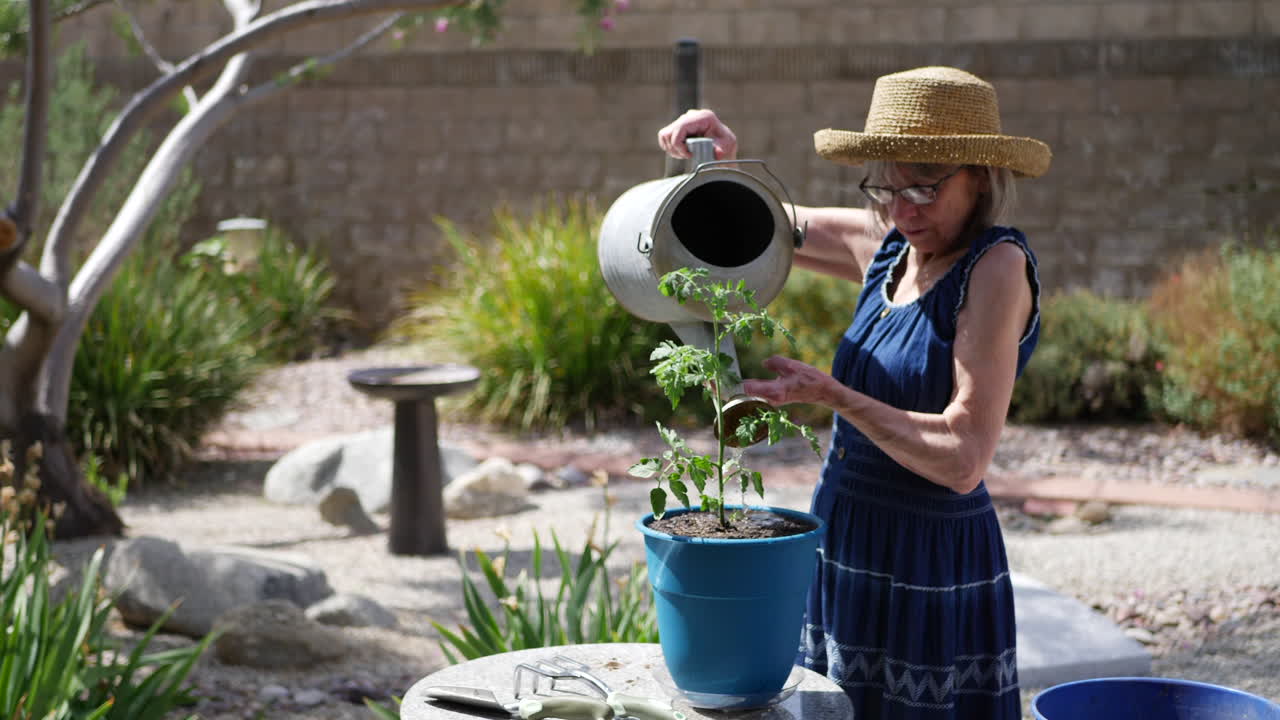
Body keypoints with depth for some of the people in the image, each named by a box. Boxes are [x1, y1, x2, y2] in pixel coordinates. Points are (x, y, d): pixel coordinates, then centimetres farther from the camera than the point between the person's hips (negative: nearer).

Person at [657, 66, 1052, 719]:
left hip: (927, 563, -7)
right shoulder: (888, 247, 5)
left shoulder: (997, 266, -16)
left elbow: (962, 460, -22)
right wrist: (718, 158, 2)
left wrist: (830, 394, -21)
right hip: (844, 547, 7)